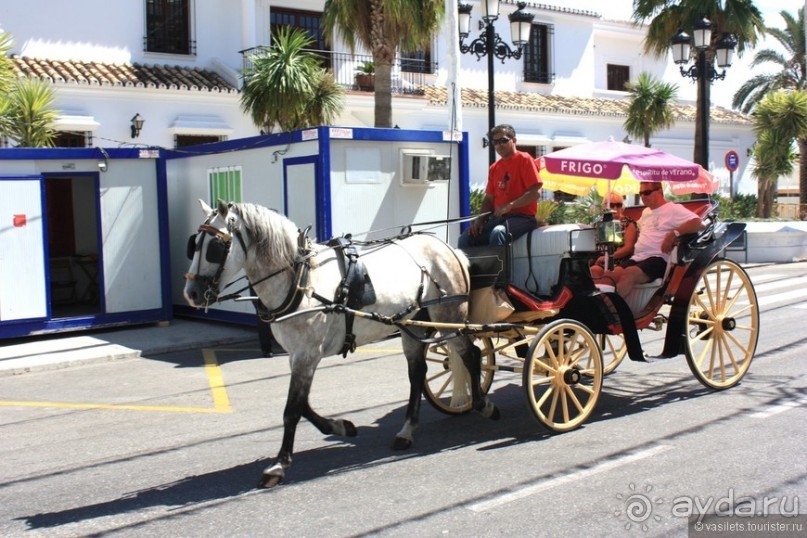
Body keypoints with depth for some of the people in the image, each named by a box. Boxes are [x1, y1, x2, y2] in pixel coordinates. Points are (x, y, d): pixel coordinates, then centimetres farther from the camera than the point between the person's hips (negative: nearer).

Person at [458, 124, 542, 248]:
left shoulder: (524, 160, -1)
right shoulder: (494, 168, 18)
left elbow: (535, 192, -11)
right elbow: (489, 199, 20)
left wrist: (510, 205, -21)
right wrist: (480, 219, 1)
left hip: (522, 216, -6)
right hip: (497, 217, 6)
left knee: (497, 233, -37)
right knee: (466, 237, -13)